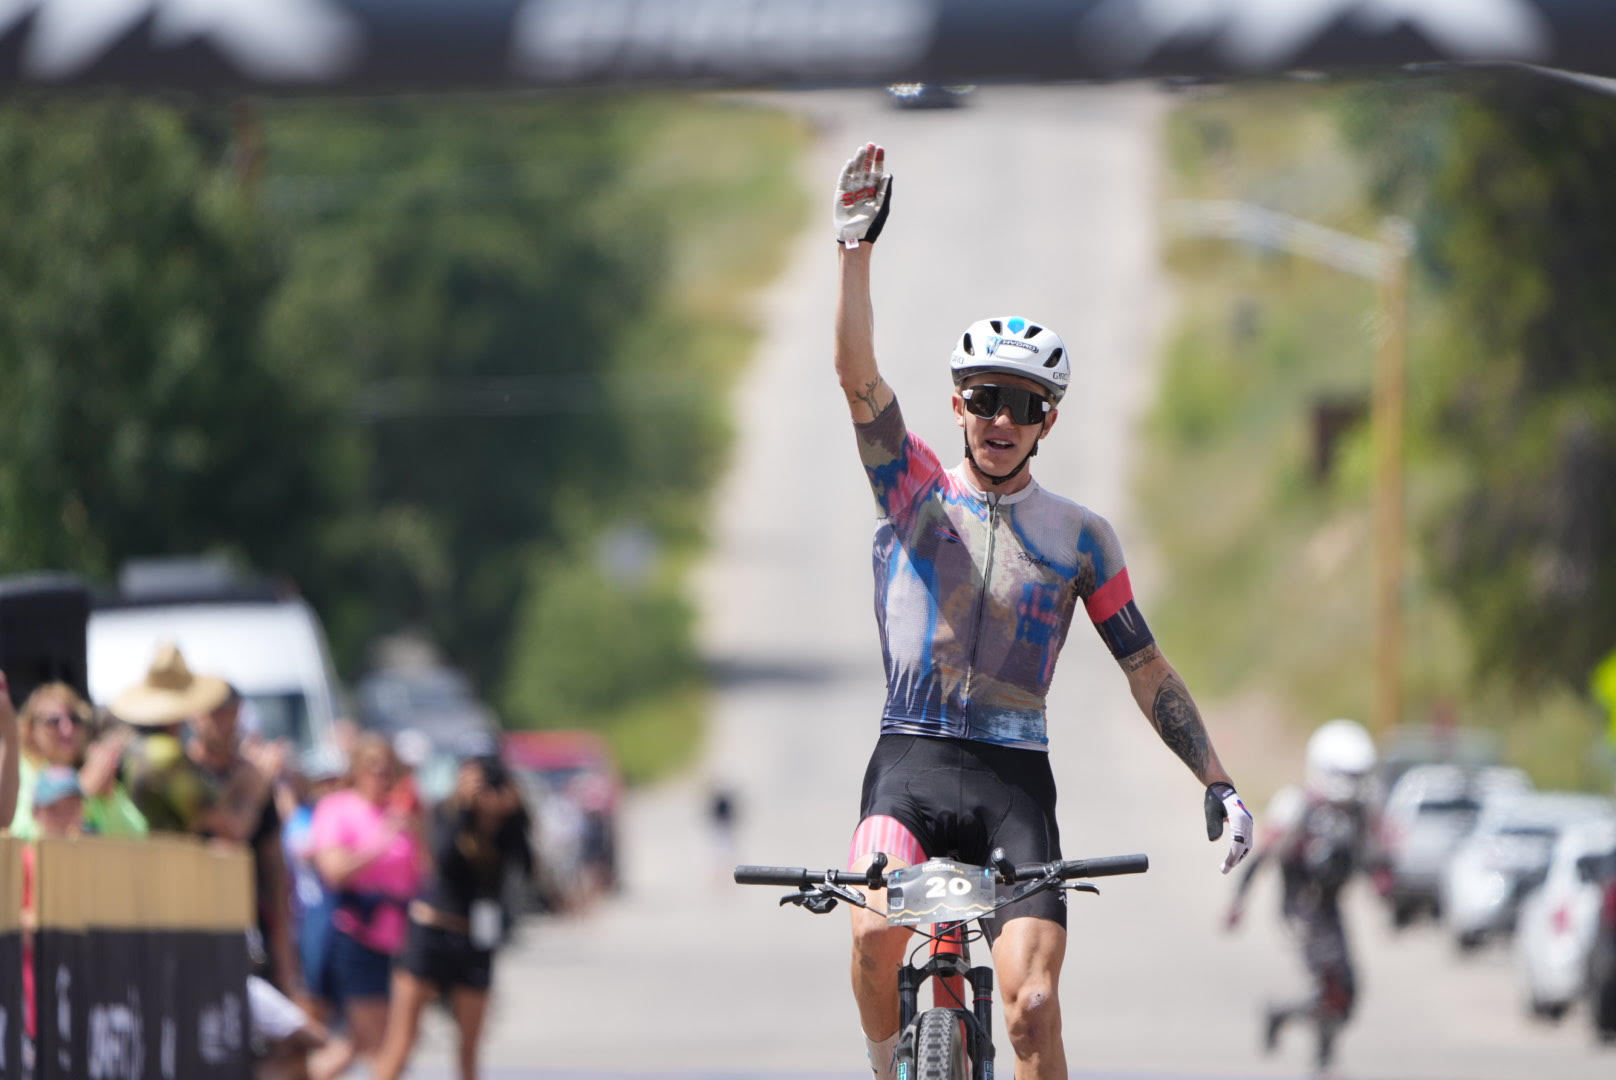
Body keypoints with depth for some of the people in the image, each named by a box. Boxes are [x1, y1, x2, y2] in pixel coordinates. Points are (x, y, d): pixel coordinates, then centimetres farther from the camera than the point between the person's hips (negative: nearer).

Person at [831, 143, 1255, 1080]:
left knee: (1033, 1004, -14)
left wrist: (1216, 780, 3)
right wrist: (856, 250, -21)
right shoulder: (915, 492, 7)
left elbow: (1147, 668, 12)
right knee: (876, 933, -28)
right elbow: (859, 376, -7)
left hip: (1014, 781, 1)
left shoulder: (1081, 537, 9)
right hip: (911, 763, -1)